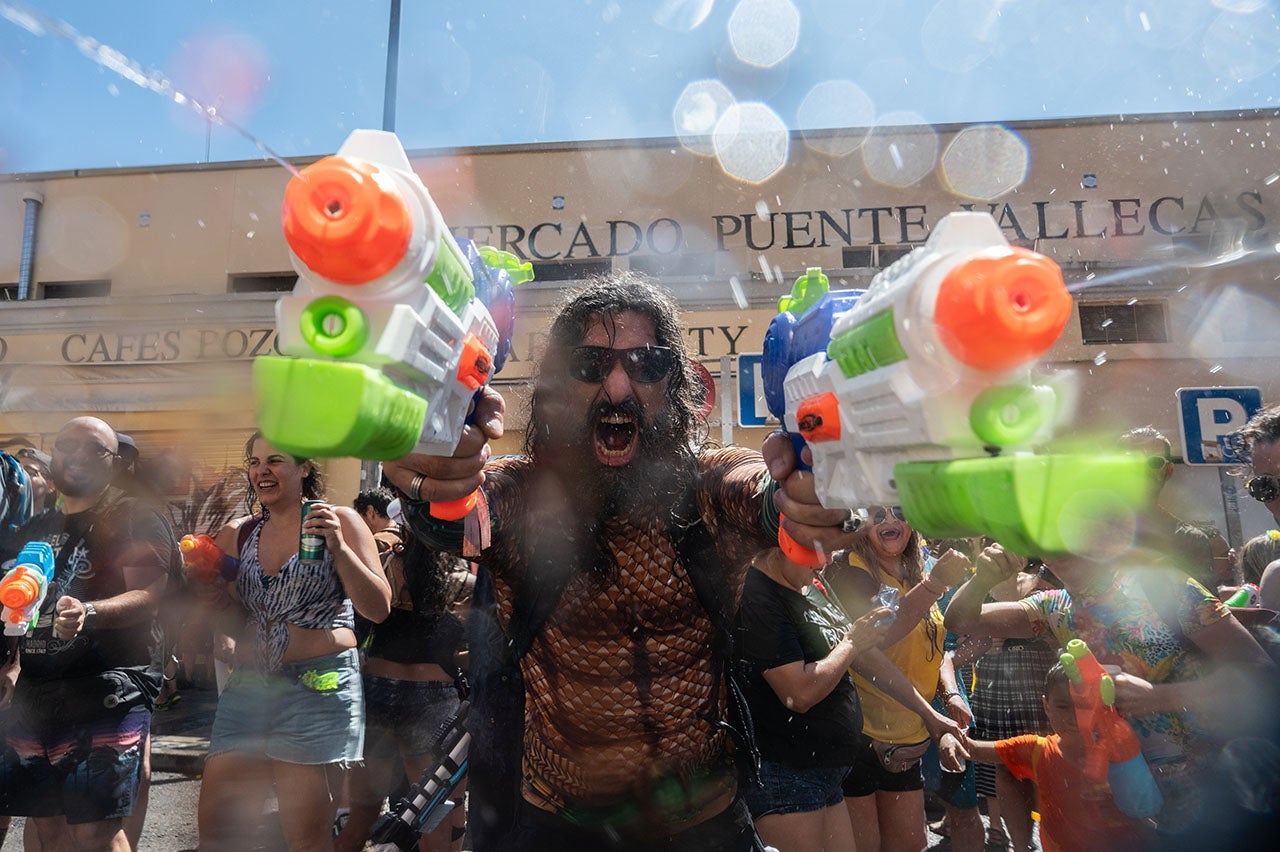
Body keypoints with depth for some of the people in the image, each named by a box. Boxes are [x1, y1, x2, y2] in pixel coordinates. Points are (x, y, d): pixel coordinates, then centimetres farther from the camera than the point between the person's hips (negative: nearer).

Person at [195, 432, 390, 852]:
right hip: (247, 686, 6)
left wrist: (339, 548, -20)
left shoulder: (339, 521, -3)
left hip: (318, 686, -5)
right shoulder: (240, 534, 10)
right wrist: (219, 599, -3)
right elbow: (240, 626, 18)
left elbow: (378, 609, -10)